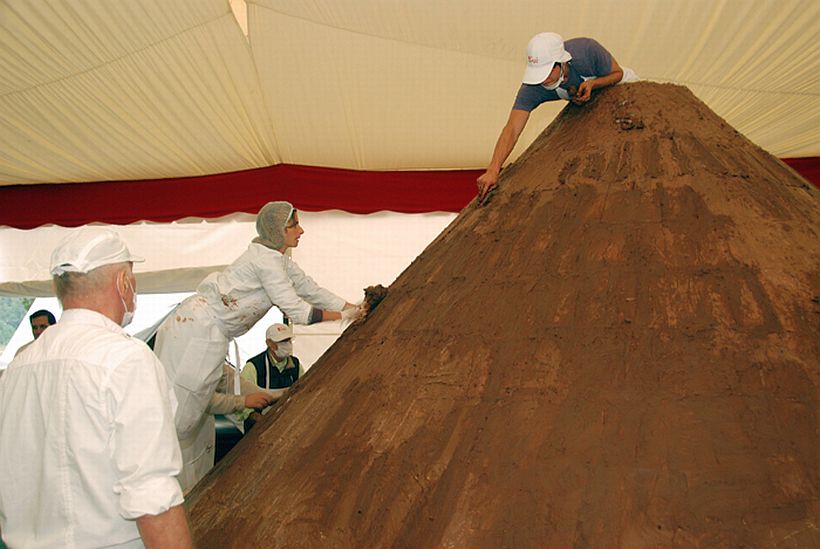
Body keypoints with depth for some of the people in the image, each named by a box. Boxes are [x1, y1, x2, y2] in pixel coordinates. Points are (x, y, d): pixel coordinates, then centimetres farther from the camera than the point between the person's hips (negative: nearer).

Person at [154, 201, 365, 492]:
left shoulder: (279, 260, 12)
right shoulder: (265, 259, -18)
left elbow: (311, 290, 15)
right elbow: (297, 310, -19)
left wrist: (354, 309, 10)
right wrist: (343, 316, -10)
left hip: (209, 333, 10)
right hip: (196, 329, -10)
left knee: (193, 408, 13)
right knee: (179, 405, -7)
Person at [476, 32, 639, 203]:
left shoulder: (587, 50, -42)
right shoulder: (532, 89, -38)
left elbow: (618, 73, -22)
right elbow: (512, 130, -45)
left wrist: (592, 83, -44)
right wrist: (493, 170, -58)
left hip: (616, 84, -2)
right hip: (586, 98, 2)